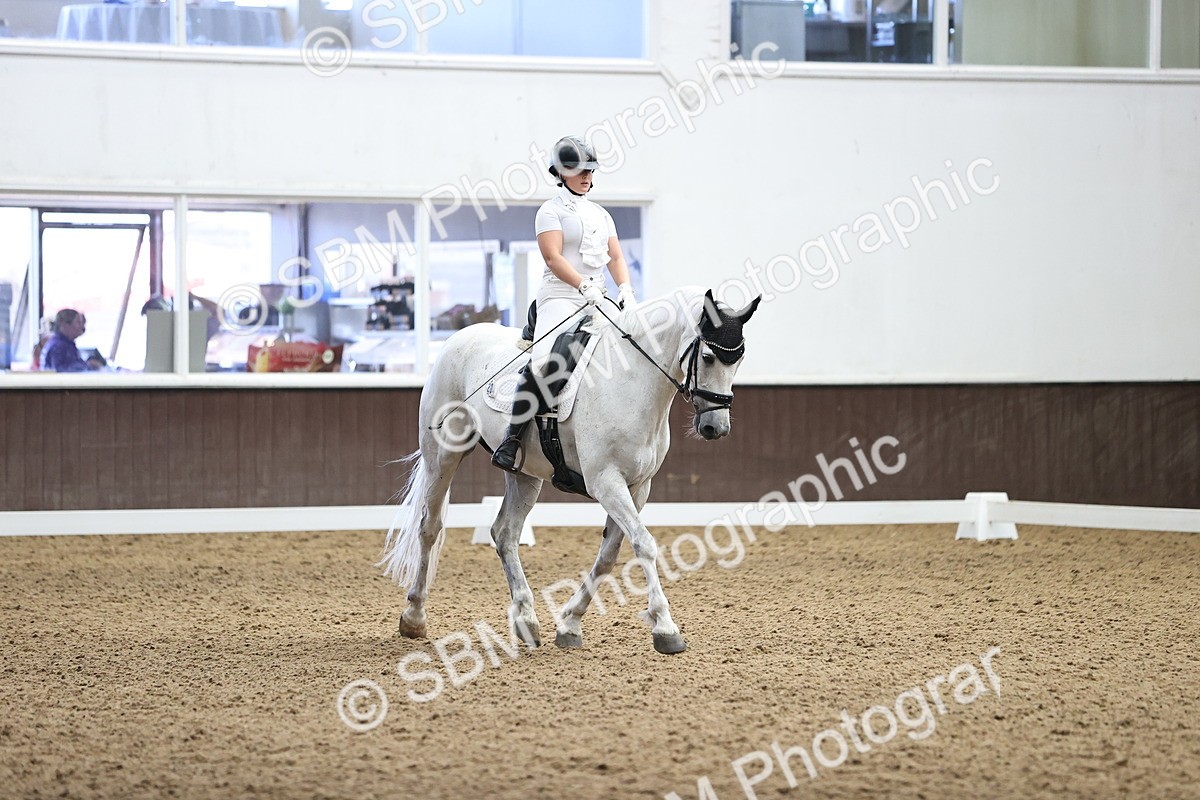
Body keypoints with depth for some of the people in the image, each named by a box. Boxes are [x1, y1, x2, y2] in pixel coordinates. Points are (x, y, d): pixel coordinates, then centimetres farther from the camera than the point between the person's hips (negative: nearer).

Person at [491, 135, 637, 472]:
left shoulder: (601, 214, 20)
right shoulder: (552, 210, 0)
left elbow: (616, 258, 16)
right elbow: (553, 258, -12)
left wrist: (625, 290, -4)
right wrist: (584, 286, -24)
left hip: (597, 301, 7)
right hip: (560, 296, -7)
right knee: (541, 362, -26)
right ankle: (511, 440, -25)